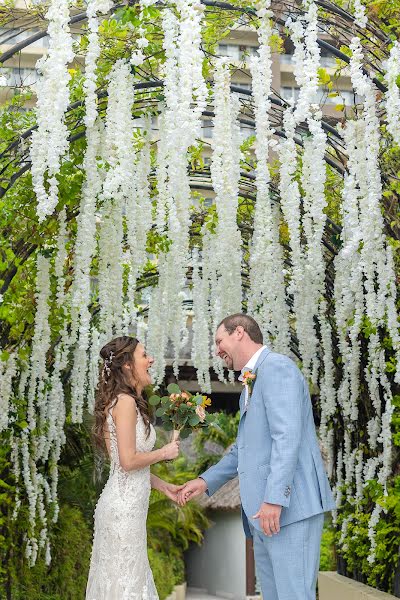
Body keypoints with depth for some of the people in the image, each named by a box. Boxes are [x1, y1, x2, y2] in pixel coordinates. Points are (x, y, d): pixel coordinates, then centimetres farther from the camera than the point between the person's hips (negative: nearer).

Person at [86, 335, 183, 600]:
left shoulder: (128, 401, 14)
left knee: (116, 577, 13)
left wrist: (163, 486, 15)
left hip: (125, 502, 9)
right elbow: (128, 461, -20)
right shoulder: (125, 401, -15)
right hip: (125, 506, -9)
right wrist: (164, 453, -6)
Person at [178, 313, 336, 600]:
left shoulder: (277, 367, -8)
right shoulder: (250, 384, 22)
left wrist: (274, 498, -25)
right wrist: (206, 481, 17)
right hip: (264, 511, 10)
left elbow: (287, 436, -19)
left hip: (291, 506, -10)